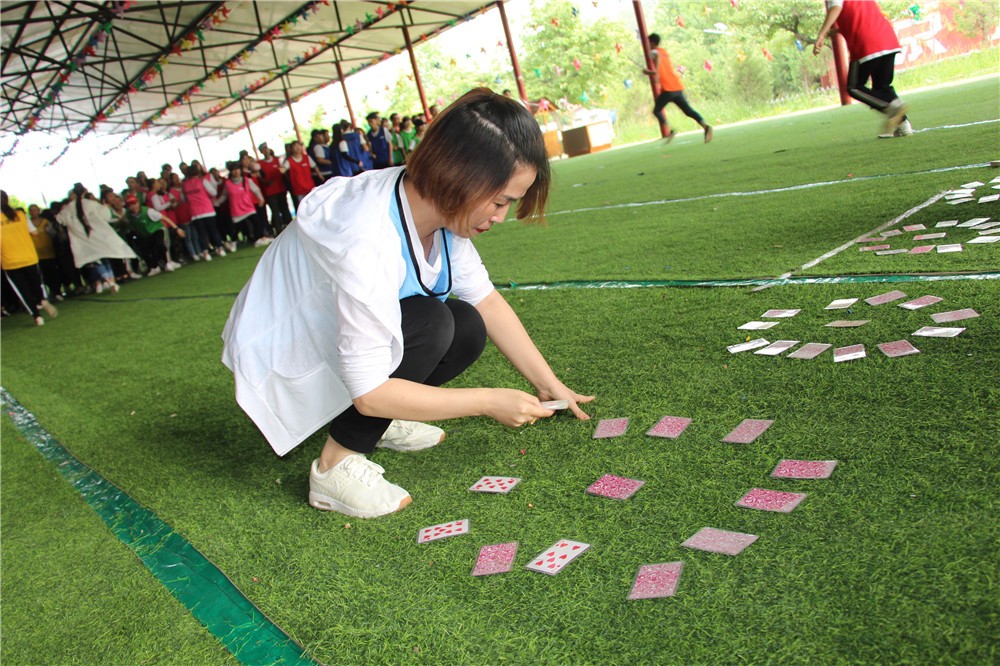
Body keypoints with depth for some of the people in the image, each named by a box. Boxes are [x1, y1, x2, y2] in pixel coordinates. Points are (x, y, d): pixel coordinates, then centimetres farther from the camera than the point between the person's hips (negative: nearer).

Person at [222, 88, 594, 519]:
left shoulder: (435, 206, -13)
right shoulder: (368, 241, -37)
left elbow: (487, 301, -3)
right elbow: (369, 392, -33)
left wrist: (548, 383, -5)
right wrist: (490, 402, -26)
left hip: (333, 328, 8)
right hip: (279, 358, -8)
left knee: (468, 330, -10)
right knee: (429, 323, -28)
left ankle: (373, 423, 8)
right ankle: (336, 465, -16)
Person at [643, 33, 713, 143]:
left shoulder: (653, 52, 1)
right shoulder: (664, 52, 25)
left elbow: (657, 55, -26)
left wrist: (655, 72, -28)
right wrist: (650, 72, 35)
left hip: (668, 89, -7)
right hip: (678, 87, 7)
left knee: (657, 111, 9)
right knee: (688, 111, 3)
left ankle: (669, 131, -11)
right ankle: (705, 126, -20)